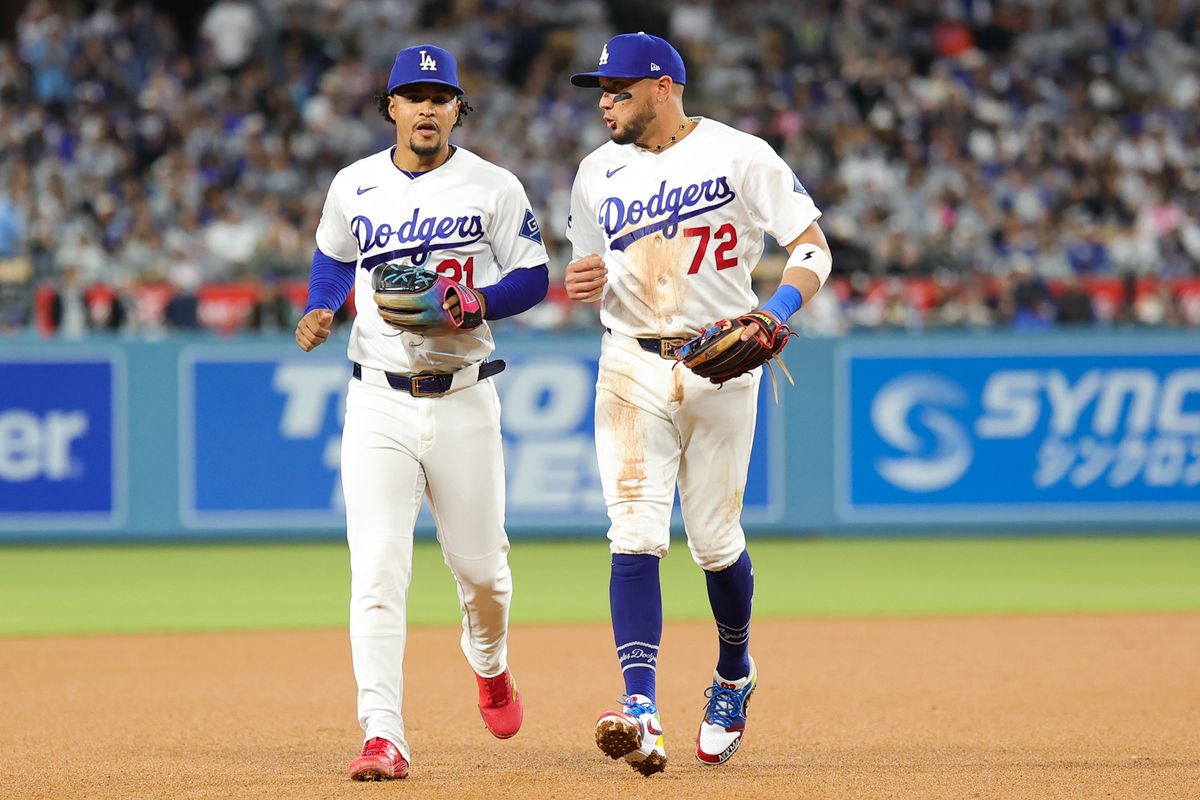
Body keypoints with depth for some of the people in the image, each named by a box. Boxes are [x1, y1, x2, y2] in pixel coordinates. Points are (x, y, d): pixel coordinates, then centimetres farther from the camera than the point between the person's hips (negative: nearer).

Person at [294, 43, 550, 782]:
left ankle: (490, 665, 43)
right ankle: (383, 739, -15)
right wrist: (320, 315, 3)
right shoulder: (355, 186, 6)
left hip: (464, 400, 0)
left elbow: (532, 278, -2)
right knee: (377, 571, -12)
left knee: (480, 561, 9)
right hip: (380, 402, 1)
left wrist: (469, 305, -19)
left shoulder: (494, 188, -1)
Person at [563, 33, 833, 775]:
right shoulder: (599, 172, 9)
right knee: (635, 534, -13)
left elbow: (813, 246, -5)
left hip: (721, 366, -2)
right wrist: (584, 281, -5)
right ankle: (641, 712, -23)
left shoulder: (741, 156, -4)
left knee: (715, 541, 5)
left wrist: (776, 312, -22)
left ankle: (734, 675, 34)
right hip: (632, 370, 2)